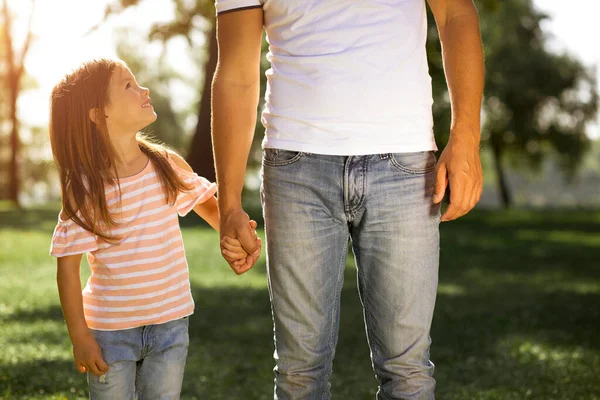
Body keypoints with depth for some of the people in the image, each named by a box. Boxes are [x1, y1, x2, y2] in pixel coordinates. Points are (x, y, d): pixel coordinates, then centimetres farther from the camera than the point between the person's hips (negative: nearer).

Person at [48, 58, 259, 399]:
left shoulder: (168, 166, -3)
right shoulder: (85, 188, -14)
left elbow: (207, 202, 14)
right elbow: (68, 266, -10)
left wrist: (233, 233, -7)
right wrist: (79, 337, -9)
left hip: (170, 323, 3)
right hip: (110, 330, -3)